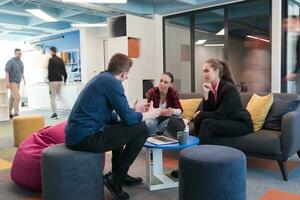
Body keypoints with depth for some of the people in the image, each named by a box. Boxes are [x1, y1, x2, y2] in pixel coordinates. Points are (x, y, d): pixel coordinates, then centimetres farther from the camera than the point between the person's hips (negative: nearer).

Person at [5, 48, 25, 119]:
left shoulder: (21, 62, 12)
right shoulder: (10, 61, -11)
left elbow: (22, 72, 22)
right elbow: (7, 72, -16)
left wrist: (24, 79, 17)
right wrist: (7, 82, -22)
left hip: (18, 82, 8)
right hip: (12, 82, -8)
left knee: (12, 98, 13)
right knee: (17, 97, -17)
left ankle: (10, 113, 22)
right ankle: (16, 114, -14)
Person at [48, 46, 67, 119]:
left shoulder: (51, 60, -9)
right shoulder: (60, 60, 9)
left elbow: (50, 70, -13)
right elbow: (64, 70, 12)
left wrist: (49, 78, -8)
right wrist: (65, 78, 19)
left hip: (53, 80, -6)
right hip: (60, 80, 6)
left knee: (52, 97, -1)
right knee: (60, 95, 18)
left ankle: (54, 113, -5)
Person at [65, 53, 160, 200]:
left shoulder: (101, 77, 17)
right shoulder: (112, 82, -12)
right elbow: (128, 118, -13)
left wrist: (135, 111, 28)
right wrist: (149, 114, 5)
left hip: (75, 134, 10)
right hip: (85, 137, -10)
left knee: (119, 126, 32)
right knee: (141, 129, -6)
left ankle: (119, 172, 34)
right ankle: (115, 179, 3)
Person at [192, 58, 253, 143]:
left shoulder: (229, 88, -21)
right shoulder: (210, 88, -1)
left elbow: (219, 115, -24)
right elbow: (208, 112, -4)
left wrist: (200, 113, -11)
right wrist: (205, 94, -16)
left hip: (242, 124, -7)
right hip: (226, 122, 7)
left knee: (207, 123, -24)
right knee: (198, 119, -7)